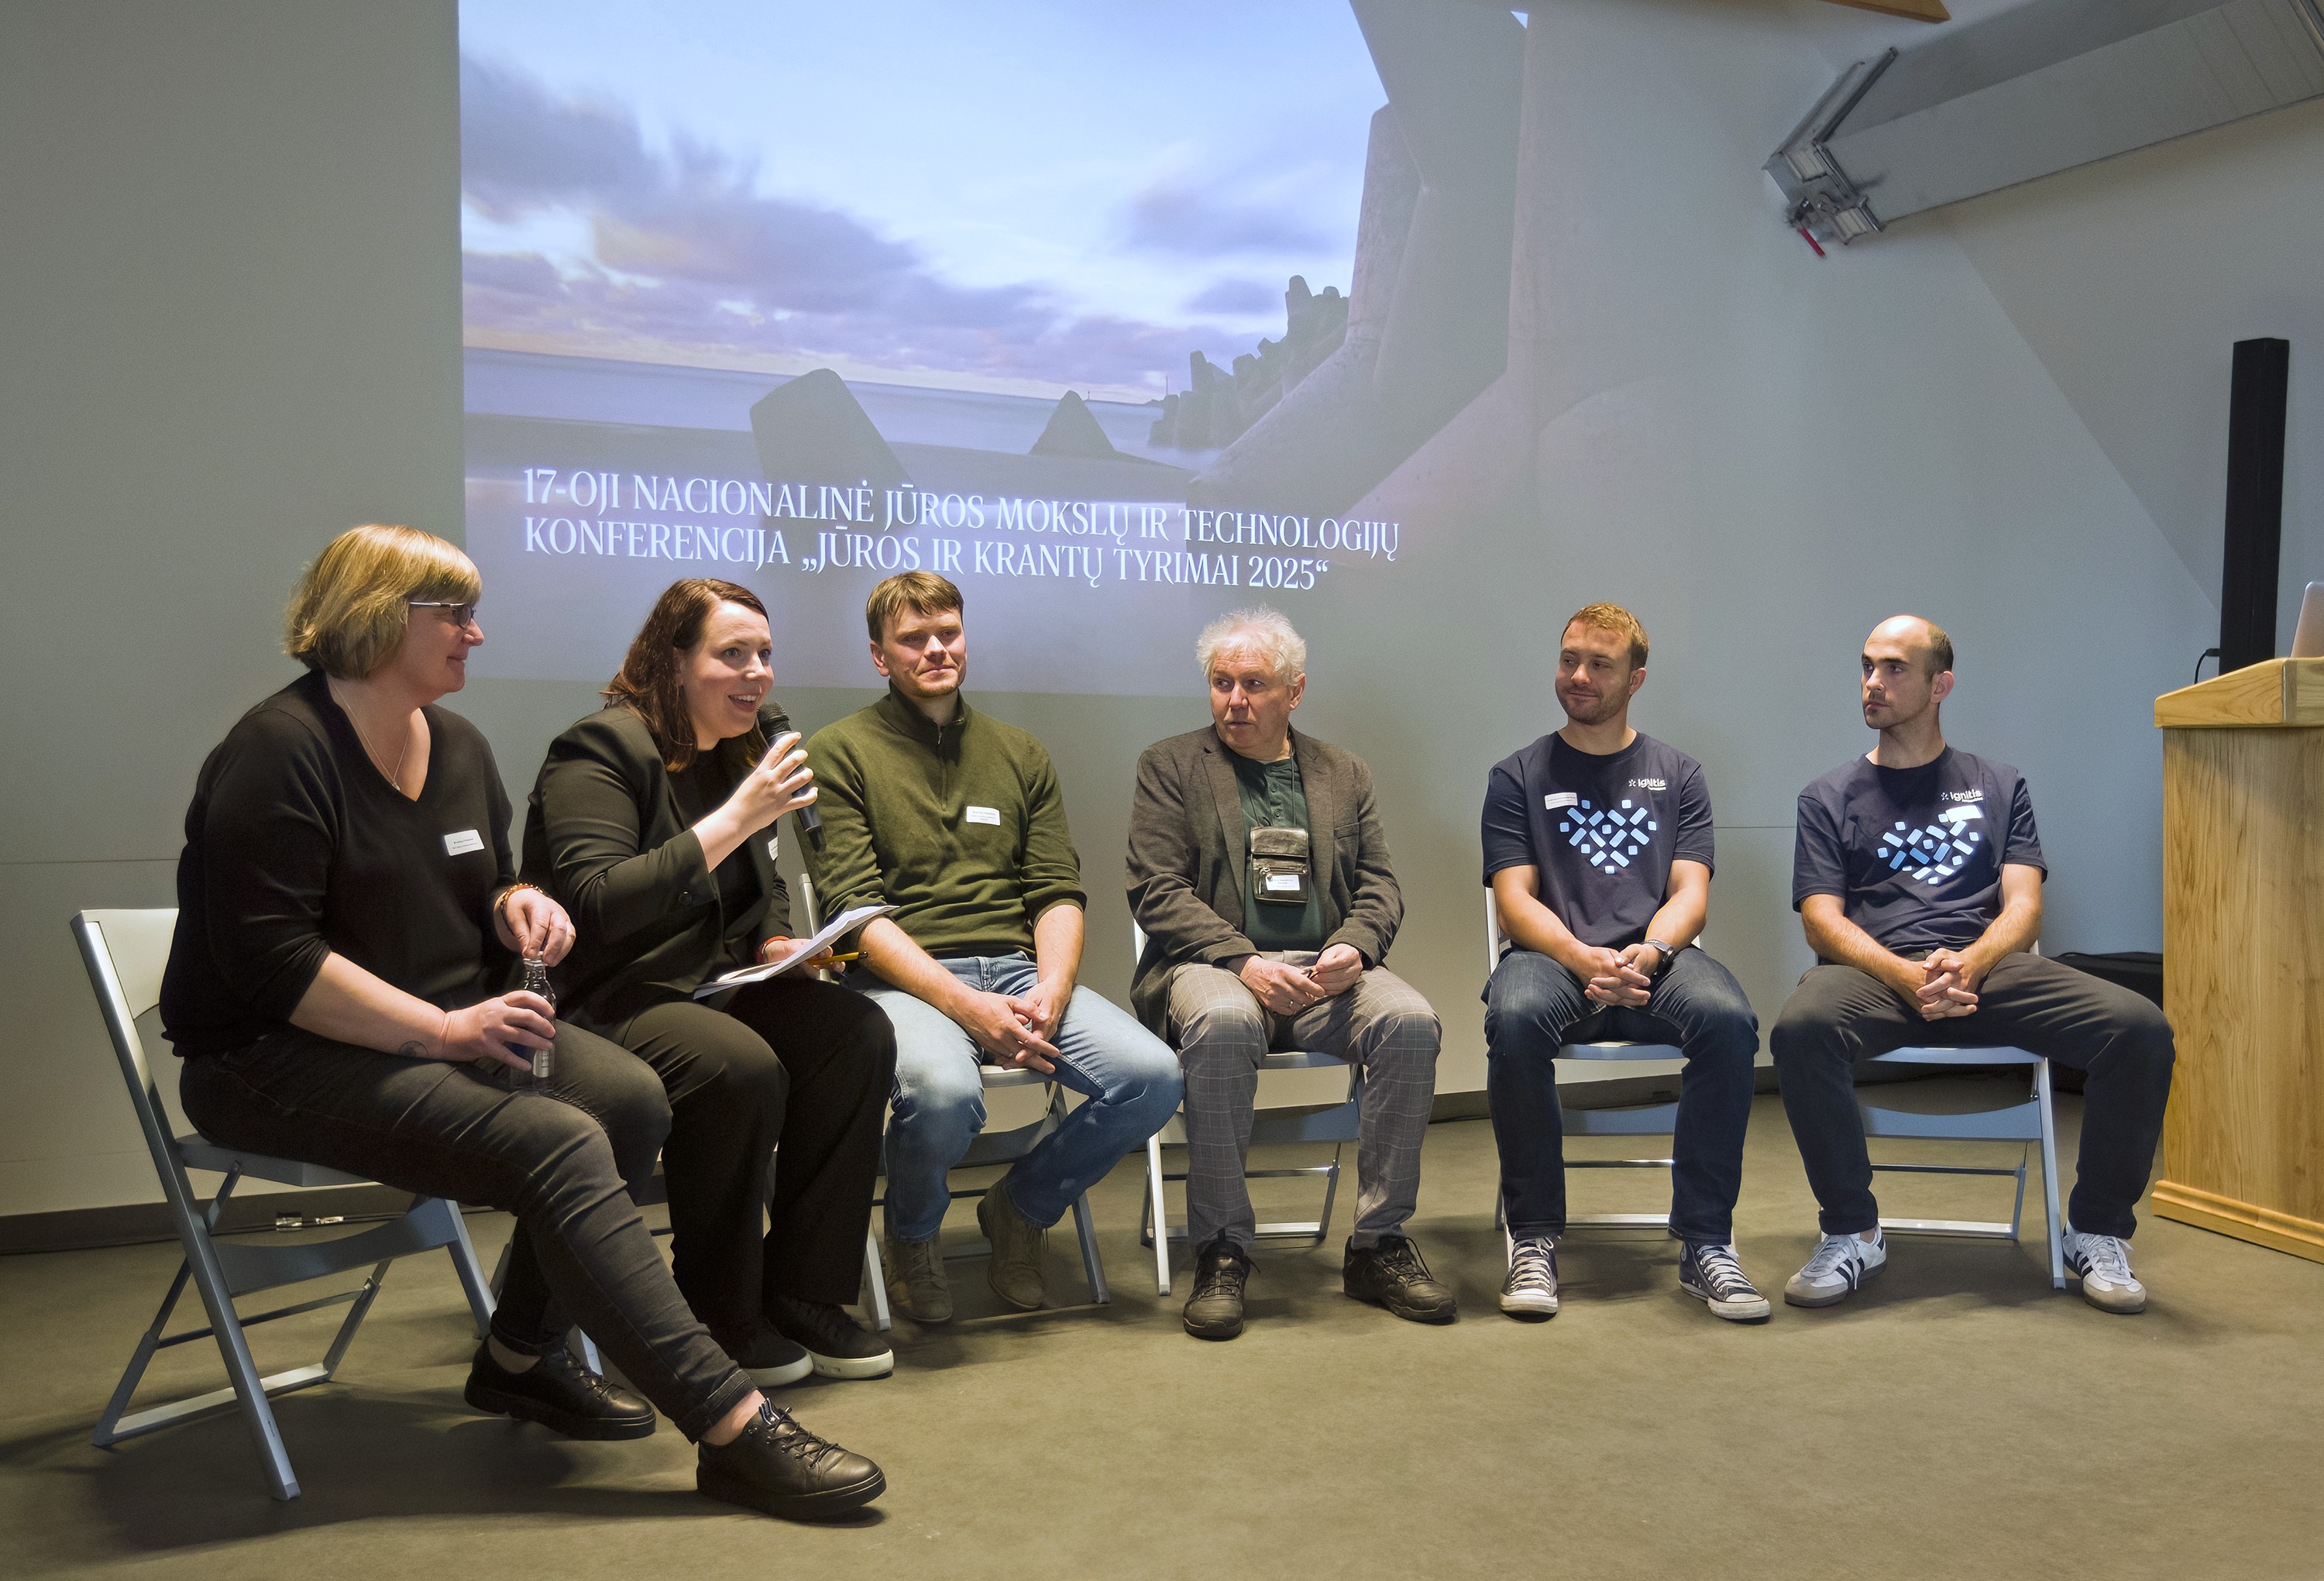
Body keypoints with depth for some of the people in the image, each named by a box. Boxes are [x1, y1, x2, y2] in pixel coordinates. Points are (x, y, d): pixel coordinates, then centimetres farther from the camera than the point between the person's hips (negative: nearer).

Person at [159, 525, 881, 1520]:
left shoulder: (458, 746, 13)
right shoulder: (280, 752, -14)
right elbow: (268, 959, -21)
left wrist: (517, 904, -1)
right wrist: (441, 1031, -25)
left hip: (447, 1022, 8)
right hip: (276, 1059, -8)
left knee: (631, 1097, -18)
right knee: (557, 1145, -29)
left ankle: (523, 1355, 1)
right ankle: (732, 1428, -29)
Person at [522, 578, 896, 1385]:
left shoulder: (736, 756, 14)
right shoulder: (599, 749, -11)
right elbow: (598, 904, -25)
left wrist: (779, 944, 3)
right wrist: (735, 819, -26)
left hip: (712, 986, 8)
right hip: (605, 1000, -7)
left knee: (858, 1031, -18)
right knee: (742, 1064, -34)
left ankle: (803, 1296, -9)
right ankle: (721, 1321, -12)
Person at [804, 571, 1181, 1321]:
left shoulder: (1020, 754, 19)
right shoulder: (839, 753, 4)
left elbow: (1058, 892, 12)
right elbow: (856, 909, -7)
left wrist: (1052, 990, -10)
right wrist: (967, 1006, -19)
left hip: (1018, 969, 5)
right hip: (903, 977, -4)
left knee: (1153, 1076, -19)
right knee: (943, 1091, -37)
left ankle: (1020, 1206, 11)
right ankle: (912, 1233, 1)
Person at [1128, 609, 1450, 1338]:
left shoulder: (1344, 773, 19)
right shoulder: (1170, 765, 9)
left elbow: (1379, 886, 13)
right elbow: (1155, 892, -2)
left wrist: (1351, 949, -10)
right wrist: (1242, 961, -17)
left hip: (1325, 972, 3)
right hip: (1214, 965, -3)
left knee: (1412, 1021, -27)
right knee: (1223, 1023, -38)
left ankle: (1378, 1244, -13)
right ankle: (1221, 1253, -23)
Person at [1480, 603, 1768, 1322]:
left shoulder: (1677, 775, 19)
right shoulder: (1518, 777, 14)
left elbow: (1690, 893, 7)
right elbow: (1515, 900, 3)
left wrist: (1647, 952, -16)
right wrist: (1583, 959, -17)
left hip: (1655, 957, 1)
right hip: (1553, 956, -1)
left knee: (1728, 1019, -33)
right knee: (1515, 1018, -36)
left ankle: (1704, 1242, -22)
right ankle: (1533, 1238, -22)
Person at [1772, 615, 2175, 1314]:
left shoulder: (1998, 787, 21)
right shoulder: (1830, 797, 17)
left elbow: (2024, 907, 8)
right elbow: (1823, 921, 4)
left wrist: (1967, 964, -15)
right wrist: (1905, 975, -16)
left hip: (1989, 966, 2)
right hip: (1875, 969, -1)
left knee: (2140, 1028, -25)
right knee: (1800, 1028, -36)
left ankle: (2096, 1231, -4)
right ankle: (1852, 1232, -15)